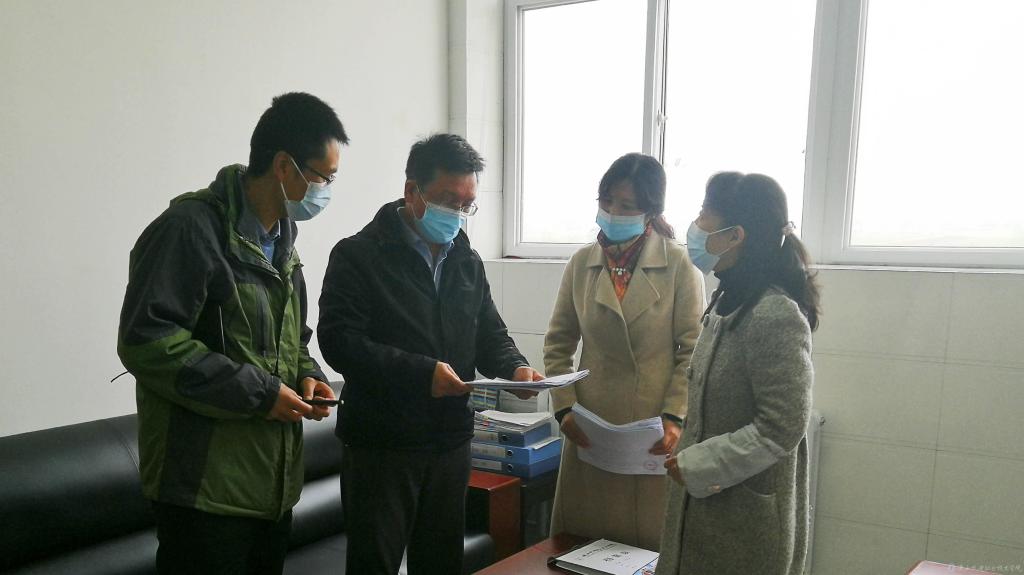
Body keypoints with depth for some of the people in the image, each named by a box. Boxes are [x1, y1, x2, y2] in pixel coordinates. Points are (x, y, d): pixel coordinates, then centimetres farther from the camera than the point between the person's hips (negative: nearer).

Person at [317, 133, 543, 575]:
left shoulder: (468, 263, 11)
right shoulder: (359, 256, -9)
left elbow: (490, 335, 16)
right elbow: (338, 340, -19)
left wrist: (514, 368, -7)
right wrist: (421, 372, -26)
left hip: (451, 443, 6)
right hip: (381, 448, -5)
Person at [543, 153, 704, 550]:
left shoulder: (679, 265, -6)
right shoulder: (582, 263, 4)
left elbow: (693, 351, -5)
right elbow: (557, 345, 8)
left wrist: (675, 417, -14)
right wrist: (564, 408, -3)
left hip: (655, 435, -3)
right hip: (591, 430, 3)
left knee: (649, 539, 7)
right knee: (584, 538, 10)